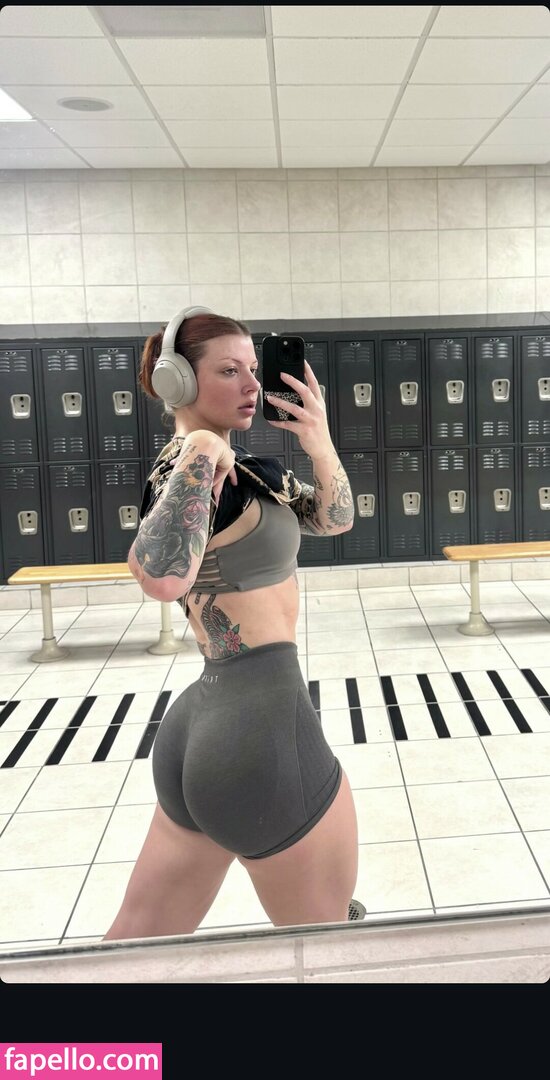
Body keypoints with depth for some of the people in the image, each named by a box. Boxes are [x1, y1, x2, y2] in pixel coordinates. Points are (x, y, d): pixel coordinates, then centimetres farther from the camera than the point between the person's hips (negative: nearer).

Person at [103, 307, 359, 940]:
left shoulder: (241, 466, 12)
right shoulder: (185, 471, -18)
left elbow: (333, 520, 15)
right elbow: (162, 577, -39)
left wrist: (322, 449, -4)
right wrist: (200, 452, -29)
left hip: (201, 726, 9)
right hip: (263, 732, -9)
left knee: (138, 941, 22)